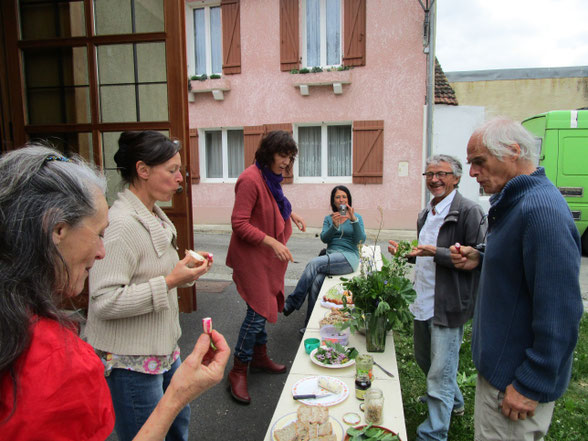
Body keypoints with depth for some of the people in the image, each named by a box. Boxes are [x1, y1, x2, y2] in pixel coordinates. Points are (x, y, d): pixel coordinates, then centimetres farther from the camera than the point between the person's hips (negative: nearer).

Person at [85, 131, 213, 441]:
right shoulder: (121, 224, -24)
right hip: (131, 361, -9)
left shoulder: (155, 215, 7)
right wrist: (169, 282, -27)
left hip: (163, 348, 9)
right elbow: (104, 301, -28)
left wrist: (185, 267, 1)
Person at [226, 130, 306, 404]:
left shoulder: (271, 177, 8)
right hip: (251, 255, -9)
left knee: (264, 307, 18)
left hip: (268, 256, 9)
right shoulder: (250, 179, -22)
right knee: (258, 312, -6)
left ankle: (260, 357, 35)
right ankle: (238, 371, 11)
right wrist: (272, 242, -28)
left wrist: (291, 214, 10)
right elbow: (239, 223, -24)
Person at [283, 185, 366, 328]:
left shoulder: (357, 217, 11)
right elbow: (324, 238, 3)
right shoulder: (328, 218, 19)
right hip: (330, 256, 3)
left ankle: (292, 303, -23)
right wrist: (334, 226, -16)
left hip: (349, 257, -3)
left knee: (314, 263, -30)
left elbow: (361, 239, -3)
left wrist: (353, 220, -17)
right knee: (316, 281, -29)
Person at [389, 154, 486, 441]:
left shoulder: (468, 211, -13)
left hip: (448, 305, -9)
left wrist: (436, 253, -26)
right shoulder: (426, 214, 14)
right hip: (423, 301, 9)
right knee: (424, 358, 24)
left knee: (440, 374, 0)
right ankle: (454, 402, 49)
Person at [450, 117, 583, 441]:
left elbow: (559, 311, -27)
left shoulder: (542, 209, -26)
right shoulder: (514, 202, 8)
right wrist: (481, 260, 3)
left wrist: (532, 386, -22)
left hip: (515, 380, -9)